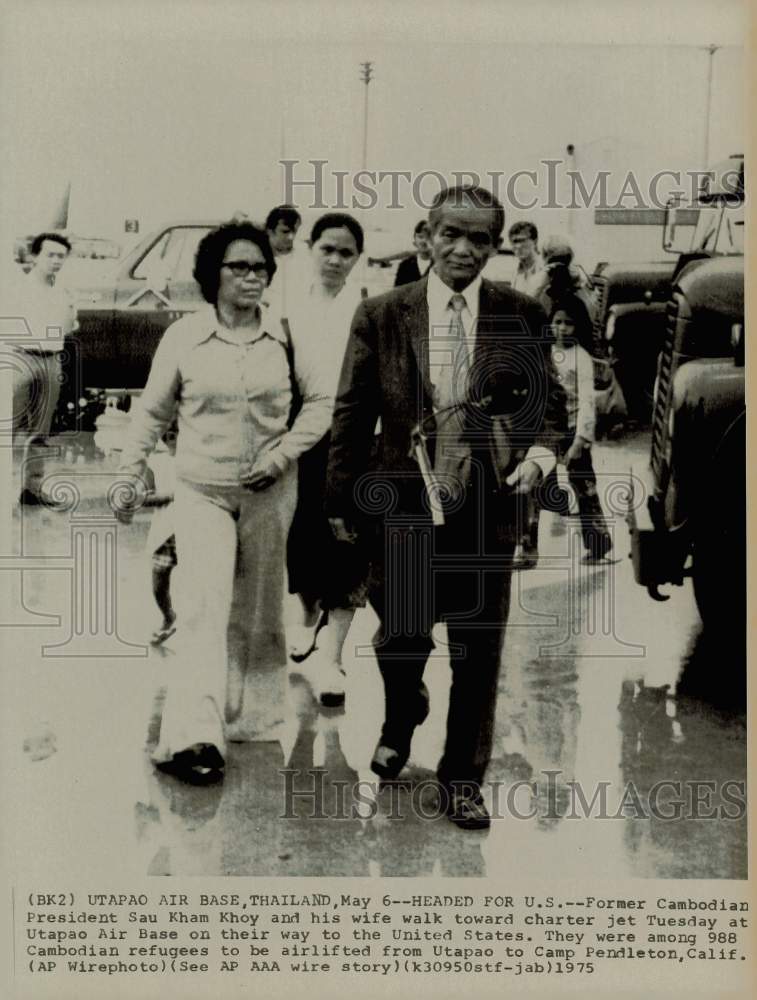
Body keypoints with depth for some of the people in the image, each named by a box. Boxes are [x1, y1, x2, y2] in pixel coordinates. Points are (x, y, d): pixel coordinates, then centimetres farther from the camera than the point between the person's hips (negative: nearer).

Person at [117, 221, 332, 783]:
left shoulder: (285, 335, -2)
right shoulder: (183, 337, -4)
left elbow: (320, 400, 5)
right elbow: (152, 413, 5)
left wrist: (285, 452, -7)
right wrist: (129, 476, 5)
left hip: (270, 491, 2)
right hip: (202, 489, -2)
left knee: (257, 605, 14)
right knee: (204, 604, -15)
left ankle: (252, 709, 32)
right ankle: (195, 736, -18)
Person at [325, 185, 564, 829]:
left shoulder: (522, 317, 1)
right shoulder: (380, 316, 0)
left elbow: (547, 399, 8)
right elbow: (353, 413, 3)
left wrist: (539, 451, -12)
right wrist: (343, 499, 3)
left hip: (486, 509, 0)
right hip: (404, 506, 0)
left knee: (477, 652, 8)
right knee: (400, 639, 14)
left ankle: (463, 778, 28)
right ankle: (400, 726, 47)